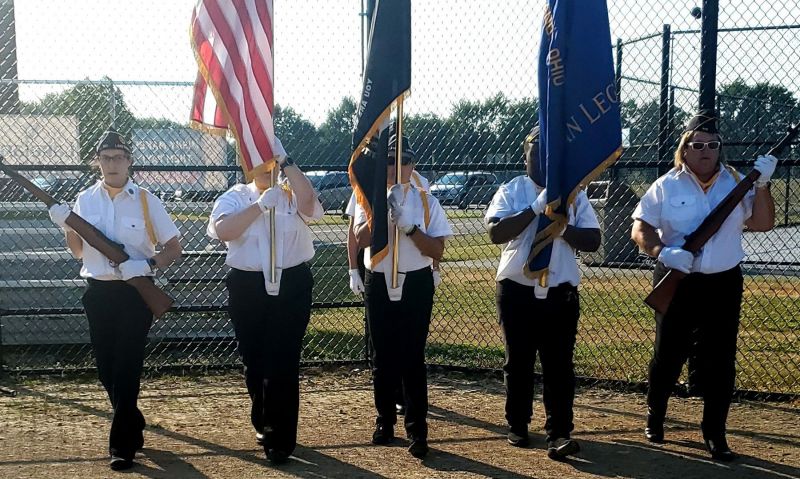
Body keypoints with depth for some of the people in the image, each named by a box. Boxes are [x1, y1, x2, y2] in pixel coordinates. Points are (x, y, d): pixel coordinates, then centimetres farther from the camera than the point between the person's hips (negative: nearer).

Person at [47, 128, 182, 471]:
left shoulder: (145, 200, -4)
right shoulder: (84, 200, 6)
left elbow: (174, 248, -2)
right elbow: (78, 252, 11)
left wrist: (147, 265, -19)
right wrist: (67, 227, -7)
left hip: (135, 292, -4)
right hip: (97, 293, 4)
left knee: (126, 369, -6)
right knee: (106, 367, 10)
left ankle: (123, 445, 1)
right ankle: (133, 427, 30)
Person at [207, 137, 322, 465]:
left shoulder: (292, 194, 3)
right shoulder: (235, 196, 3)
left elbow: (308, 202, -21)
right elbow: (223, 231, -15)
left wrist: (286, 160, -20)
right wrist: (260, 205, -19)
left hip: (291, 285, -1)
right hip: (247, 287, 2)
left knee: (284, 363, -2)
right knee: (254, 360, 13)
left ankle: (280, 439, 8)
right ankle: (264, 424, 34)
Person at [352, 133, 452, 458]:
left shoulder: (426, 201, -1)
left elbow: (437, 250, -7)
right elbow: (360, 239, -14)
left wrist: (409, 226, -19)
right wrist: (384, 208, -23)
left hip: (416, 284, -2)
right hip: (379, 284, 2)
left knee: (413, 357, -1)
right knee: (383, 356, 10)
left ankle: (417, 429, 5)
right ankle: (385, 420, 24)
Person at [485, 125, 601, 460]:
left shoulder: (573, 193, 4)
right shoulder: (511, 191, 0)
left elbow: (593, 240, -1)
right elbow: (496, 232, -16)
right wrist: (535, 209, -23)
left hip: (560, 291, 1)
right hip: (517, 289, 0)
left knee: (559, 364, -1)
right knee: (518, 361, 10)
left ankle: (559, 433, 2)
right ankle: (517, 425, 24)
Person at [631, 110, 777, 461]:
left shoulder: (737, 182, 3)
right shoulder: (666, 187, -3)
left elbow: (762, 224, -2)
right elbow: (640, 229, -6)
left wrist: (762, 185, -14)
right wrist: (663, 252, -23)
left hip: (724, 285, 2)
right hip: (676, 283, -2)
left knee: (720, 362, 5)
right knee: (668, 354, 9)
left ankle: (715, 433, 16)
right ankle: (655, 416, 29)